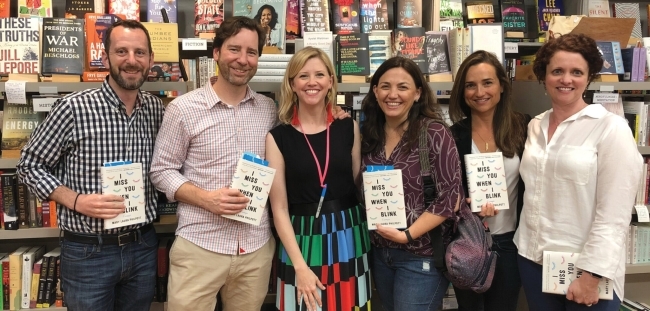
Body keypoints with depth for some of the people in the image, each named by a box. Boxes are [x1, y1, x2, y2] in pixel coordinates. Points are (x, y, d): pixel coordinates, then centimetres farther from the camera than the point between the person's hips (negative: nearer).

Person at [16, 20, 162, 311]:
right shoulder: (73, 107, -14)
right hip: (88, 252, -4)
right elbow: (30, 165, -4)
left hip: (143, 246, 4)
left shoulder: (155, 108, 1)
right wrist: (75, 200, -17)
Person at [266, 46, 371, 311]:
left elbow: (360, 186, 10)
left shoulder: (348, 128, 3)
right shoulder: (278, 137, -4)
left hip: (348, 240, 2)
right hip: (303, 242, -2)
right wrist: (300, 266, -12)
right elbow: (279, 209, -6)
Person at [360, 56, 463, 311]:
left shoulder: (434, 133, -13)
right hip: (379, 252, 5)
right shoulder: (369, 134, 2)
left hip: (421, 256, -5)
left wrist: (407, 235, -18)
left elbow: (450, 196, -15)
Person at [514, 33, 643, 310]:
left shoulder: (611, 128, -10)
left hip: (584, 266, -5)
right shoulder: (535, 126, 6)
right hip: (533, 259, 5)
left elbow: (614, 212, -14)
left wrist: (592, 274, -17)